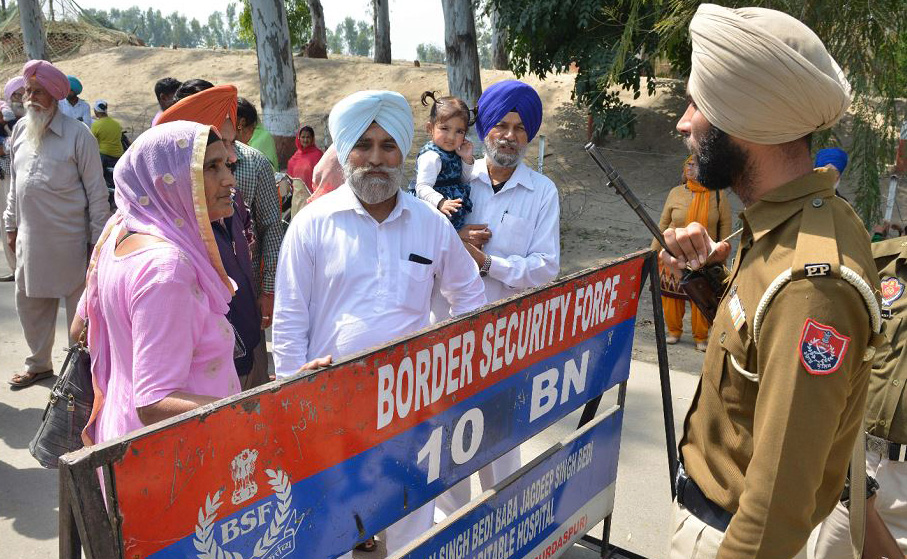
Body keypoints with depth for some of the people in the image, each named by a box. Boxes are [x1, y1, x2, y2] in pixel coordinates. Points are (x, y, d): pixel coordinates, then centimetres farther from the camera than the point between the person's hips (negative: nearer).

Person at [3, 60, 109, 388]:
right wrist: (11, 225, 16)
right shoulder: (20, 130, 8)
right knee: (29, 303, 16)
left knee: (79, 306, 4)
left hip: (70, 241, -6)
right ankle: (39, 364, 34)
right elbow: (14, 184, 17)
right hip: (30, 239, 6)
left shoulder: (77, 135, -10)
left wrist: (98, 239, -10)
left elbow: (97, 192, -9)